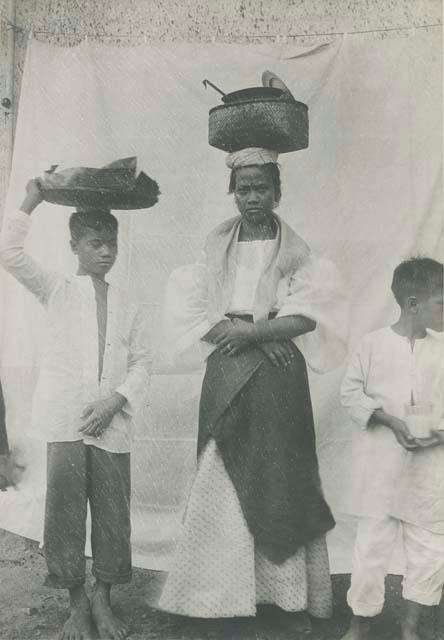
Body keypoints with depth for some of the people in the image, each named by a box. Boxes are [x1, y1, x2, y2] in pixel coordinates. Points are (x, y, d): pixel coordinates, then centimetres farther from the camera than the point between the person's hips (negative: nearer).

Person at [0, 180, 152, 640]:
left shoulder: (127, 307, 12)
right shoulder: (57, 291, 8)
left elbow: (141, 362, 8)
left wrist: (115, 401, -7)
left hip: (111, 423, 2)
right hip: (64, 420, -2)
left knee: (112, 510, 5)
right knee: (65, 506, 1)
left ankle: (102, 601, 22)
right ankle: (77, 603, 18)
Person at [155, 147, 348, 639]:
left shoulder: (296, 252, 5)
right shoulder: (215, 248, 10)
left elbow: (309, 314, -6)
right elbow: (189, 305, -2)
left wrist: (249, 331, -14)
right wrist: (249, 333, -12)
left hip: (278, 376, -1)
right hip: (226, 376, 2)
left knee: (279, 474, 0)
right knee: (225, 477, 1)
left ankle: (289, 597, 11)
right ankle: (229, 592, 14)